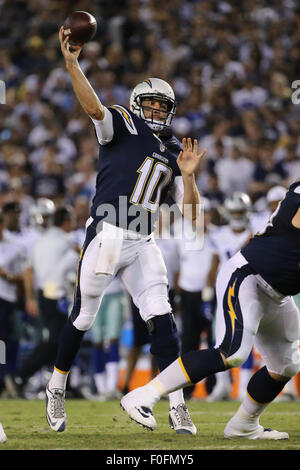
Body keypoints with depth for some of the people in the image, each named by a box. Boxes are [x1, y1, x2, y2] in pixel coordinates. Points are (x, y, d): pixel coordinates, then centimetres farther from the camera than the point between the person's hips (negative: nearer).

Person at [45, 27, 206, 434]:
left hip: (142, 247, 4)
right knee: (83, 317, 4)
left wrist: (187, 175, -6)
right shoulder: (123, 126, 3)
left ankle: (177, 405, -5)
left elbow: (191, 213, 10)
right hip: (106, 236, -4)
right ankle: (57, 387, 26)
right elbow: (93, 106, -19)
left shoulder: (174, 152, 15)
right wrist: (72, 64, -31)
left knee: (162, 319, -7)